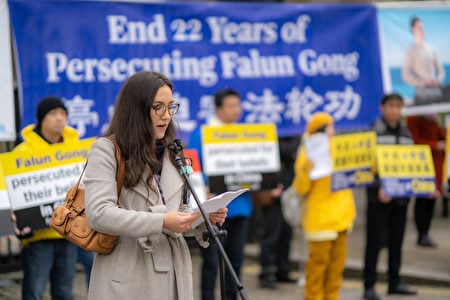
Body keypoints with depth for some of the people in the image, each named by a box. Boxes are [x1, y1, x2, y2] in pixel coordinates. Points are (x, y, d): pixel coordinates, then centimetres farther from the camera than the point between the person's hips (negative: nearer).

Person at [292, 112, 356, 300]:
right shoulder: (309, 153, -9)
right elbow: (300, 188, -15)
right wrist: (307, 169, -31)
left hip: (340, 215, 7)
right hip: (320, 218, -7)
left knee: (337, 260, 10)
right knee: (319, 260, -4)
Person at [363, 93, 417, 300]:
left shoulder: (406, 134, 13)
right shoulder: (373, 133, -6)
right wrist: (378, 188, -22)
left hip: (401, 195, 5)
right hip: (379, 197, -5)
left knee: (397, 240, 11)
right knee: (375, 241, -2)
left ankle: (394, 282, 21)